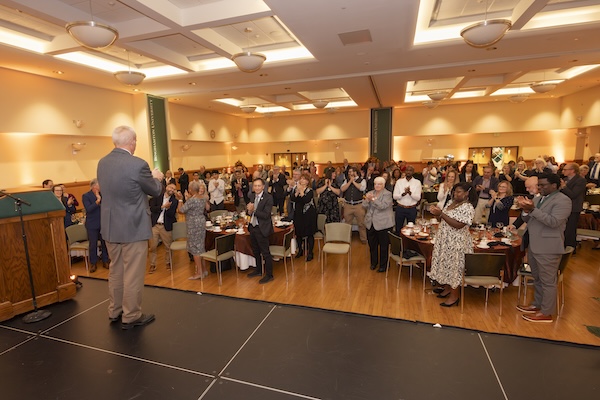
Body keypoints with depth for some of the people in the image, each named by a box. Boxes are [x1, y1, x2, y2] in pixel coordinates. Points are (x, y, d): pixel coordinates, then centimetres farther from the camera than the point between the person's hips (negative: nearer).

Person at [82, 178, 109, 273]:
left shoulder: (102, 194, 5)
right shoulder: (86, 196, -4)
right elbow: (88, 209, -17)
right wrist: (97, 201, -27)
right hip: (92, 224, -3)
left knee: (104, 243, 8)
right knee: (93, 244, 5)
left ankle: (105, 261, 20)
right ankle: (93, 263, 19)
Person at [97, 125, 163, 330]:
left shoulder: (102, 163, 3)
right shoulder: (138, 164, -19)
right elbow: (155, 190, -6)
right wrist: (156, 177, 15)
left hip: (110, 227, 7)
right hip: (133, 228, -7)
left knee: (115, 271, 20)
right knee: (133, 274, 5)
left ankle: (115, 311, 34)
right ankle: (131, 317, 18)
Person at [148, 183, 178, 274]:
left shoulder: (174, 201, 4)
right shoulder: (157, 197, 5)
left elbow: (172, 214, -6)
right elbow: (152, 208, -7)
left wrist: (167, 208, -23)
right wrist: (162, 206, -17)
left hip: (166, 226, 0)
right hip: (154, 225, 0)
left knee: (168, 246, 8)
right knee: (152, 247, 5)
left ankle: (168, 262, 27)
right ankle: (152, 265, 18)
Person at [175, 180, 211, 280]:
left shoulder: (191, 200, -20)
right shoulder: (203, 198, 4)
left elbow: (180, 210, -16)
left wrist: (180, 199, -4)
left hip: (194, 226, -8)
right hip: (202, 223, 8)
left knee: (195, 248, 0)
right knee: (200, 247, 16)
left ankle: (199, 272, 5)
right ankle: (204, 269, 22)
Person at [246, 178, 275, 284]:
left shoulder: (268, 197, -16)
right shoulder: (252, 196, 7)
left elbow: (266, 215, -22)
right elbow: (250, 212, 9)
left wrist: (253, 210, -26)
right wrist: (249, 210, -13)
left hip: (262, 228, -8)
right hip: (252, 227, 8)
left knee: (265, 252, 2)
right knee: (255, 251, 21)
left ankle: (269, 275, 16)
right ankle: (258, 270, 40)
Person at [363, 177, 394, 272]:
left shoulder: (387, 194, -6)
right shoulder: (370, 193, 11)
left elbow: (383, 206, -20)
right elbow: (364, 206, 3)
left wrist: (373, 199, -24)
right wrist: (367, 199, -16)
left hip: (382, 224, -5)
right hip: (370, 223, 5)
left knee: (383, 246, 5)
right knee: (372, 245, 15)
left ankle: (383, 265, 17)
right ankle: (373, 262, 32)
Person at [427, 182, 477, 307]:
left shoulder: (468, 208, -16)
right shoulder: (451, 203, 10)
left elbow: (458, 225, -25)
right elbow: (444, 220, 14)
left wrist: (441, 214, -26)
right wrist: (437, 213, -6)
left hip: (457, 243, -8)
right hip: (445, 240, 8)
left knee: (455, 267, 2)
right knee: (446, 265, 16)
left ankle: (454, 296, 14)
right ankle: (447, 288, 33)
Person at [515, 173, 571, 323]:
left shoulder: (562, 200, -11)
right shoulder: (538, 199, 12)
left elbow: (554, 222, -23)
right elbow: (527, 220, 12)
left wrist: (533, 209, -27)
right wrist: (525, 210, -7)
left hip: (548, 248, -8)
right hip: (534, 247, 8)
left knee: (547, 281, 3)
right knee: (537, 279, 20)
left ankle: (546, 313, 15)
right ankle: (537, 305, 34)